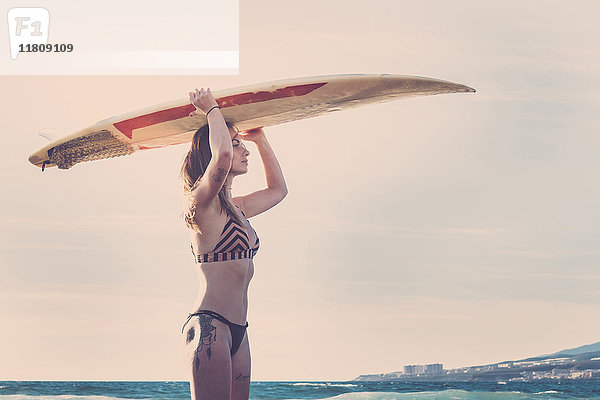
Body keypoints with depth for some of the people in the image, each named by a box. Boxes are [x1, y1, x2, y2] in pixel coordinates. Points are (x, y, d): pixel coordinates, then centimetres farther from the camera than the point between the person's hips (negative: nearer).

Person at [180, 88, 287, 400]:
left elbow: (278, 189, 34)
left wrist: (260, 138, 29)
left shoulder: (236, 208, 17)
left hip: (237, 332, 9)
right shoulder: (203, 202, -8)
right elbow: (222, 155, -28)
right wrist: (212, 109, -11)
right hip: (209, 325, -9)